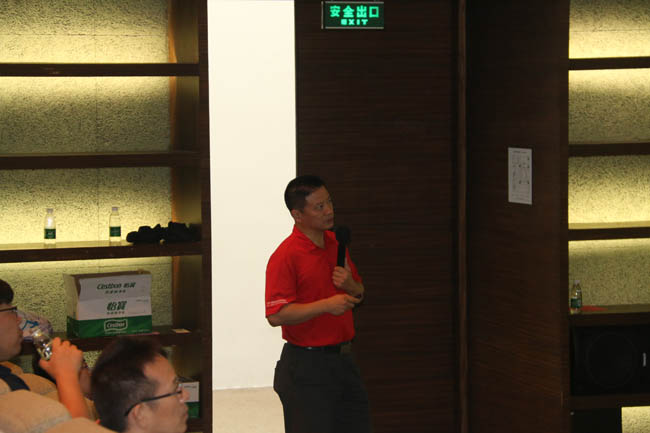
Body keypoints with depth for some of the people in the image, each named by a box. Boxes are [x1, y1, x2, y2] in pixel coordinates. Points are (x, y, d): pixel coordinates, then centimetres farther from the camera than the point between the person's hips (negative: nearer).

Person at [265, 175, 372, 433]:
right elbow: (276, 315, -20)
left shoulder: (336, 244, 10)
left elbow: (359, 296, 19)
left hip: (343, 360, 7)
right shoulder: (285, 256, -15)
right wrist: (326, 305, -26)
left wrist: (350, 286, -5)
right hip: (307, 367, -7)